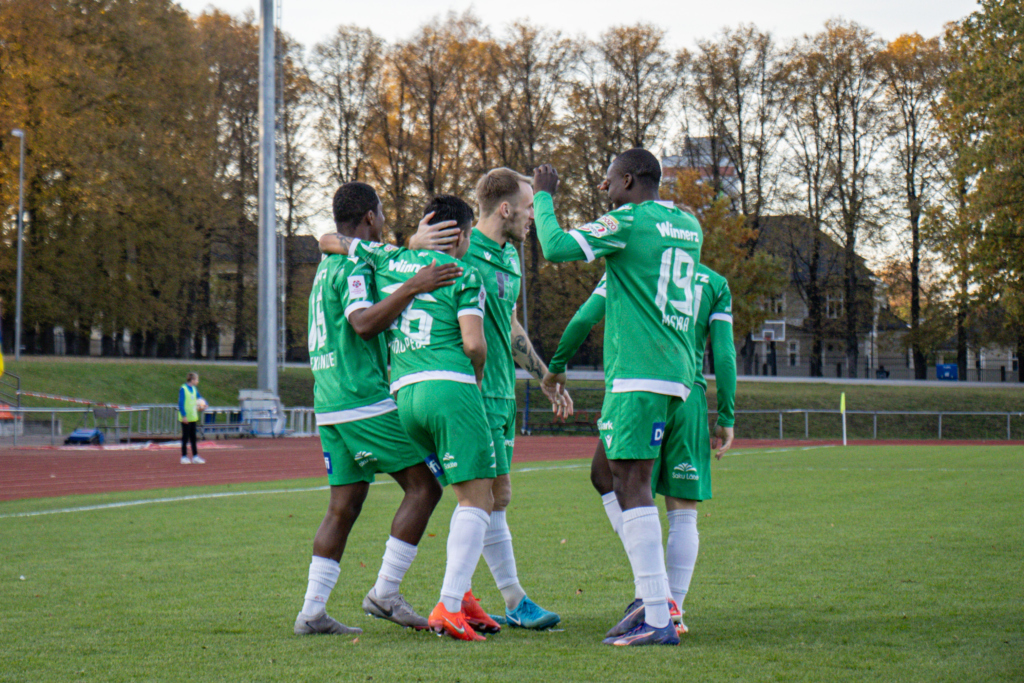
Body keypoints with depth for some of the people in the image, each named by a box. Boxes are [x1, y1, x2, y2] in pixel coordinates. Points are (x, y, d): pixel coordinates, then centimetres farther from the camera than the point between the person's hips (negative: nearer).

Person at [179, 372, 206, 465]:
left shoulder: (194, 389, 10)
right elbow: (181, 404, -15)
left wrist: (203, 403, 4)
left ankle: (195, 456, 15)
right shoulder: (183, 389, -12)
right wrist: (184, 416, -19)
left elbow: (200, 397, 25)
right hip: (186, 418, -7)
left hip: (193, 418, 7)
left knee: (193, 437, 11)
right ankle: (184, 457, 4)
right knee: (185, 437, -2)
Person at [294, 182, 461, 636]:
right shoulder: (354, 266, -9)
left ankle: (312, 612, 3)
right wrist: (413, 288, -30)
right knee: (424, 485, -5)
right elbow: (364, 323, -24)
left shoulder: (329, 265, 21)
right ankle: (384, 594, -7)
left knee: (343, 506, 8)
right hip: (364, 402, -10)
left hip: (329, 406, 10)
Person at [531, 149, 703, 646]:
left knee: (632, 483, -10)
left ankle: (658, 620, -15)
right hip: (676, 368, 9)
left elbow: (556, 248, -14)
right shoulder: (689, 226, 16)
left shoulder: (628, 221, -8)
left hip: (638, 372, -9)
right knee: (613, 471, 17)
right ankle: (653, 594, 13)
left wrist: (544, 197, 1)